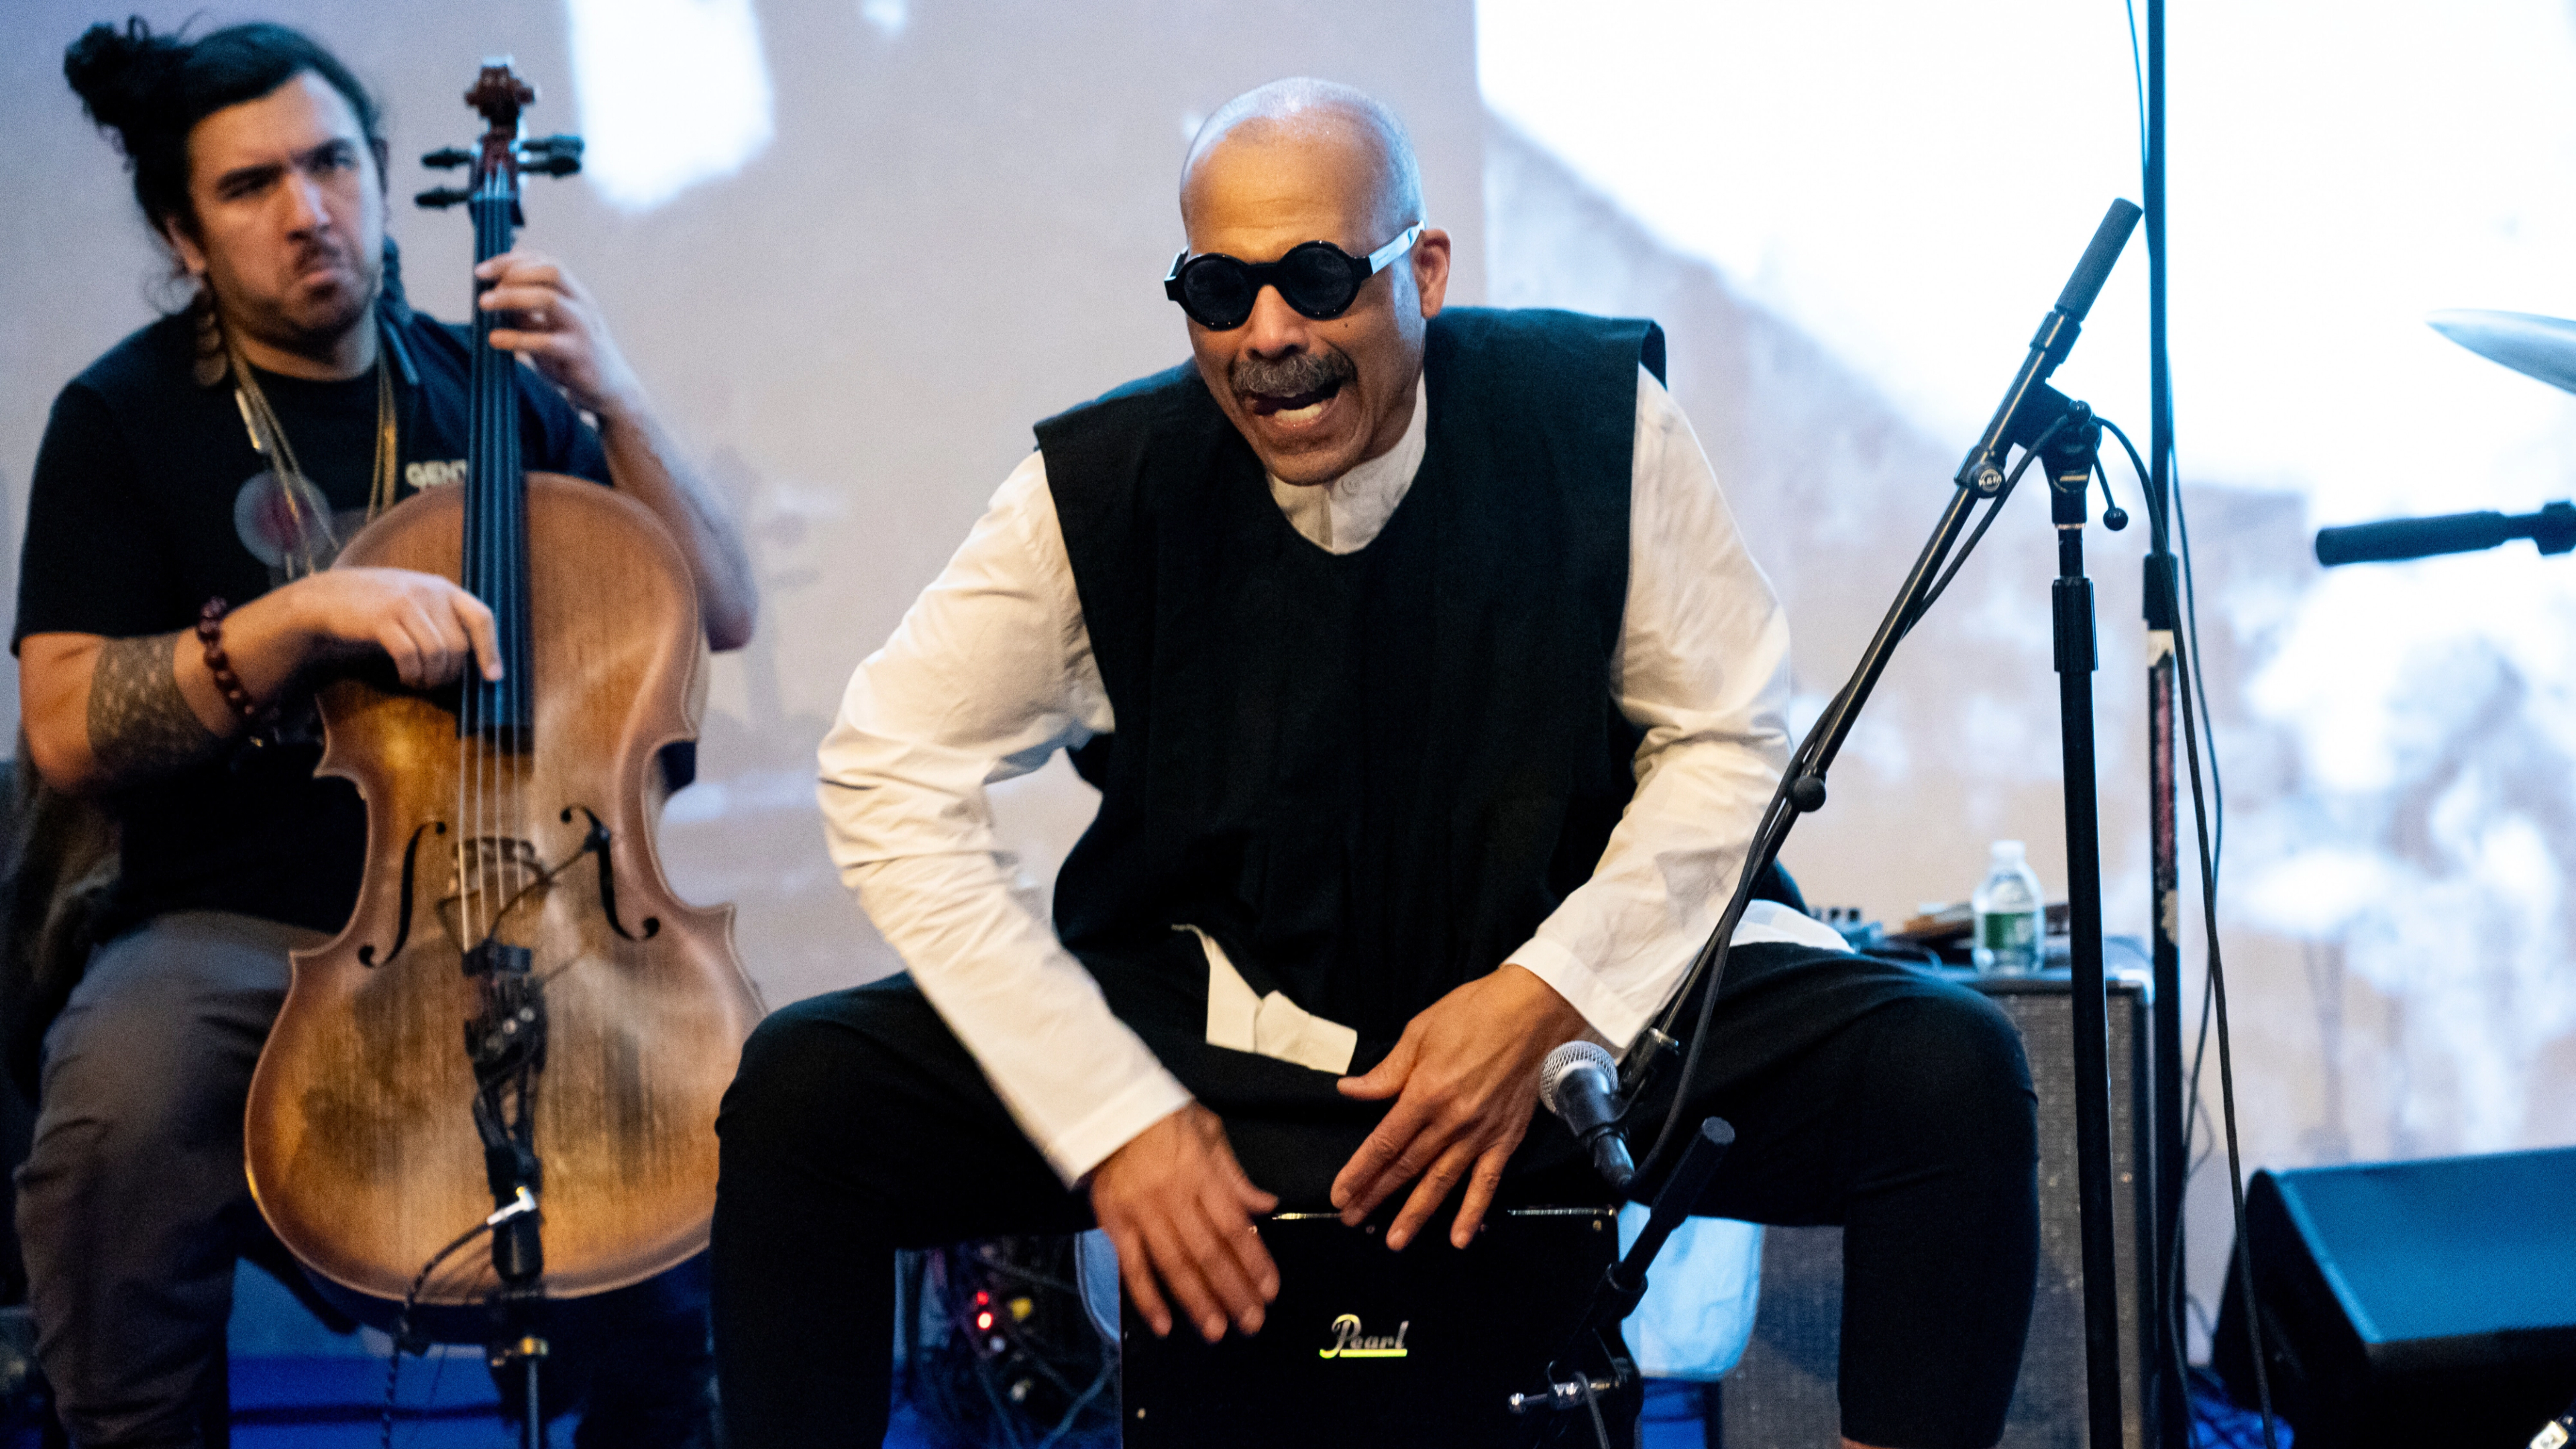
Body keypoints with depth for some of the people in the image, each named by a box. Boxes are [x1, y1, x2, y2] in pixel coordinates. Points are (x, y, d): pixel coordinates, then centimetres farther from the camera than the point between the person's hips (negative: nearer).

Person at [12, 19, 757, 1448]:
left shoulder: (488, 392, 11)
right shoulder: (127, 418, 4)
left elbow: (717, 614, 9)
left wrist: (614, 404, -5)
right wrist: (300, 615, -19)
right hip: (236, 927, -2)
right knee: (119, 1103, -35)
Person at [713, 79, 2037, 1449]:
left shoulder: (1596, 420, -12)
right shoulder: (1100, 488, -12)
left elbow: (1728, 736, -1)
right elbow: (888, 782, -9)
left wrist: (1552, 994, -16)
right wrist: (1113, 1114, -17)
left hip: (1564, 999, 0)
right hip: (1211, 1019, 0)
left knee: (1950, 1072, -23)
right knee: (801, 1093, -20)